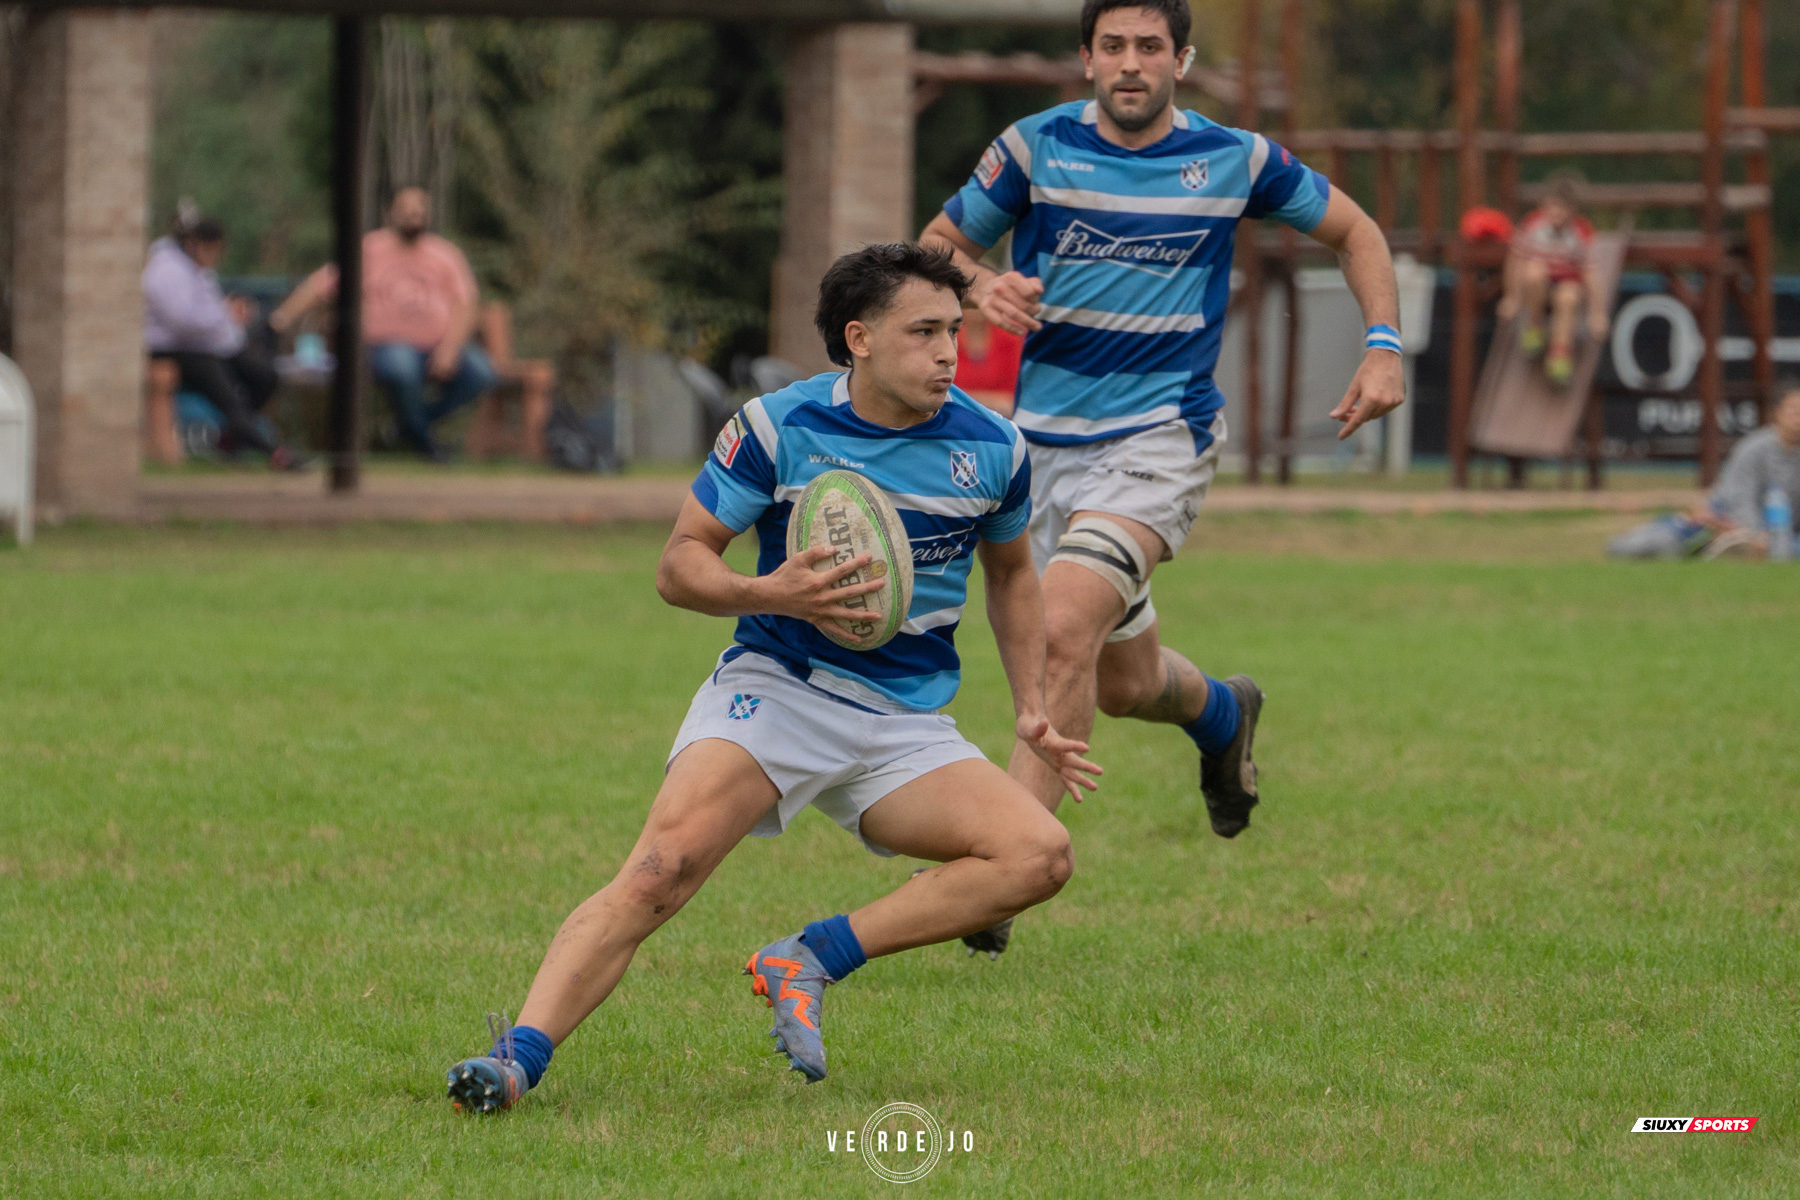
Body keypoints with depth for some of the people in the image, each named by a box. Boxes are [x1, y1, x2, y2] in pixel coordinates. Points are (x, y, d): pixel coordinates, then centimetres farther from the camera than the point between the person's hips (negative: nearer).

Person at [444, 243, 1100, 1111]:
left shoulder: (992, 448, 1)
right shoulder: (777, 428, -8)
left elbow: (1011, 572, 22)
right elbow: (680, 564, -2)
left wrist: (1031, 711, 12)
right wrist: (769, 594, -23)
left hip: (906, 728, 4)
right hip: (773, 689, -4)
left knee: (1039, 854, -20)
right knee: (662, 869, -28)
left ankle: (809, 959, -15)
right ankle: (518, 1058, -33)